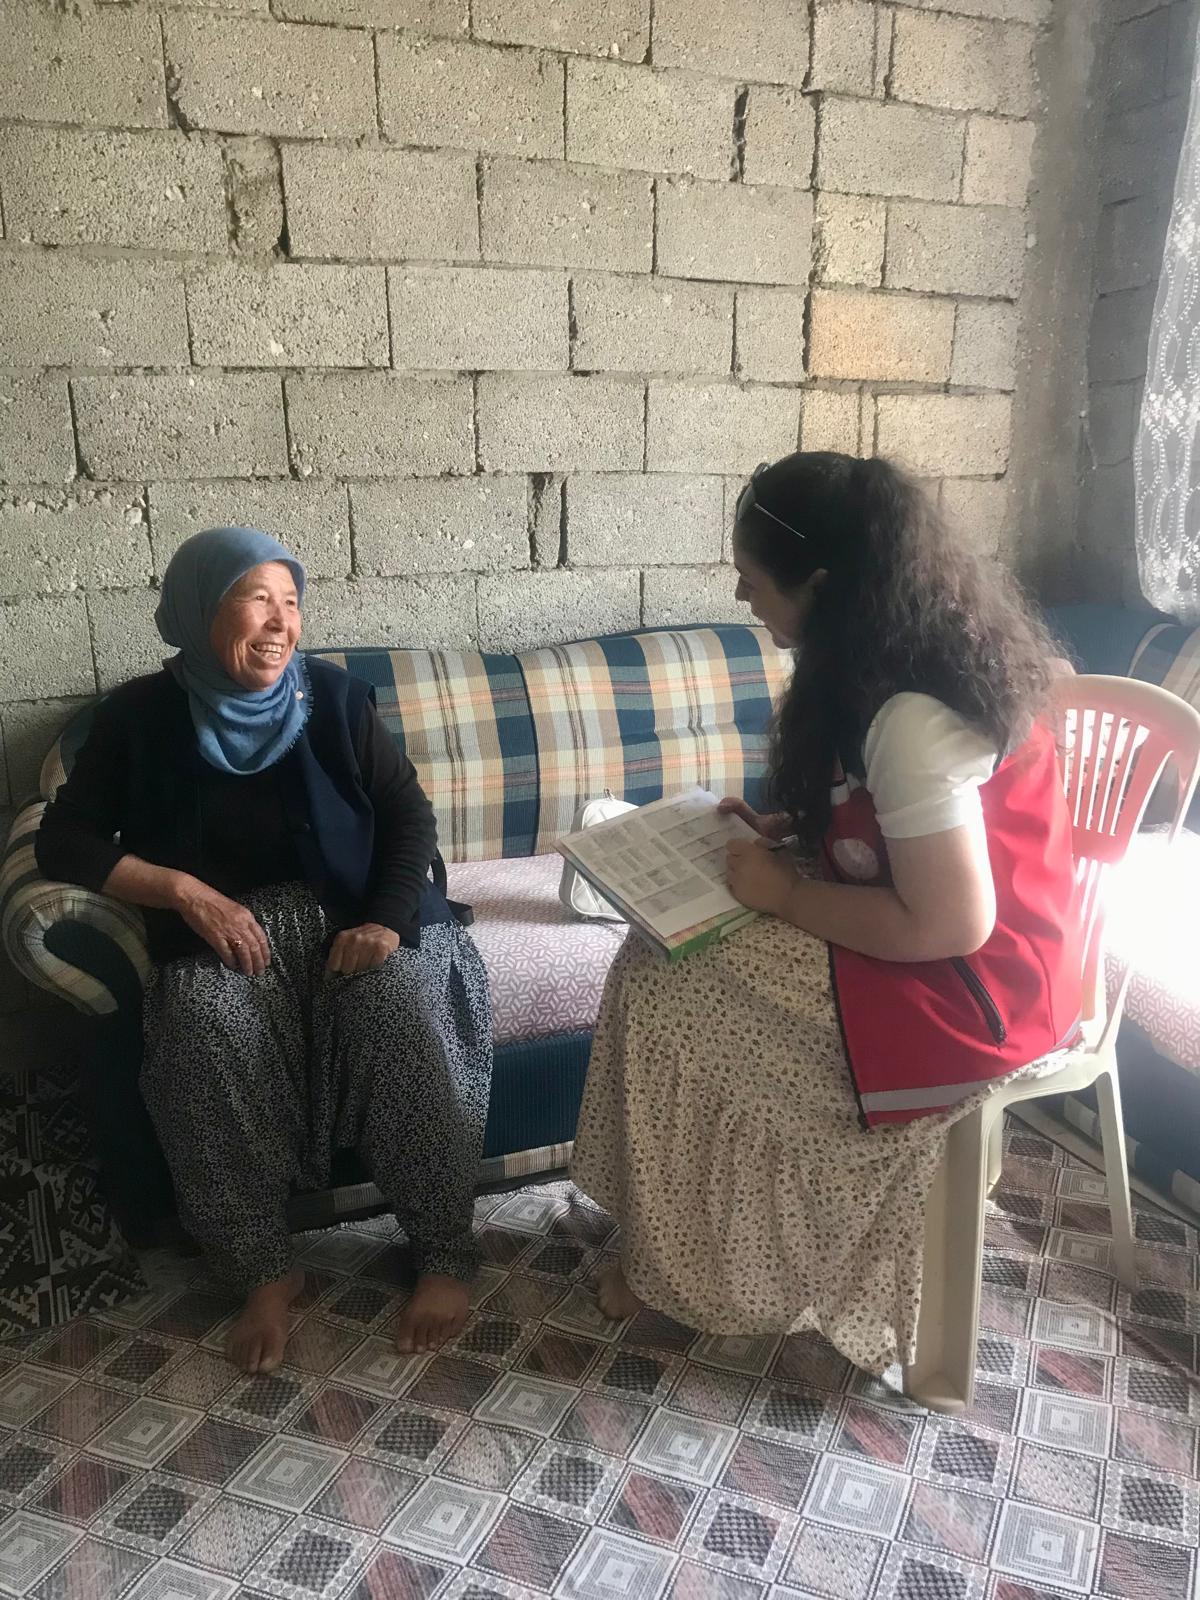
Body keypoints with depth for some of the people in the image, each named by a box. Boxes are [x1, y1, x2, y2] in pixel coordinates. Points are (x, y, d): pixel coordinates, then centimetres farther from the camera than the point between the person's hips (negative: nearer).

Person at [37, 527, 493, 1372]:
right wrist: (183, 891, -16)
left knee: (403, 1010, -31)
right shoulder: (141, 715, -1)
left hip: (351, 915, 0)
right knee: (206, 1030, -32)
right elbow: (63, 841, -2)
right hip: (226, 929, 0)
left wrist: (386, 919, -17)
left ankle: (444, 1256, -15)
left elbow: (410, 814, -1)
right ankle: (266, 1270, -15)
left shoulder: (334, 696, 0)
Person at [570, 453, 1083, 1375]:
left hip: (969, 982, -9)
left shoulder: (912, 716, -30)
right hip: (938, 929, 9)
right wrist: (785, 829, 3)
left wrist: (784, 893, -17)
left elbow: (951, 923, -28)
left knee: (668, 996, -8)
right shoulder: (917, 643, 1)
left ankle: (682, 1269, 16)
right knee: (667, 948, 5)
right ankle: (678, 1244, 18)